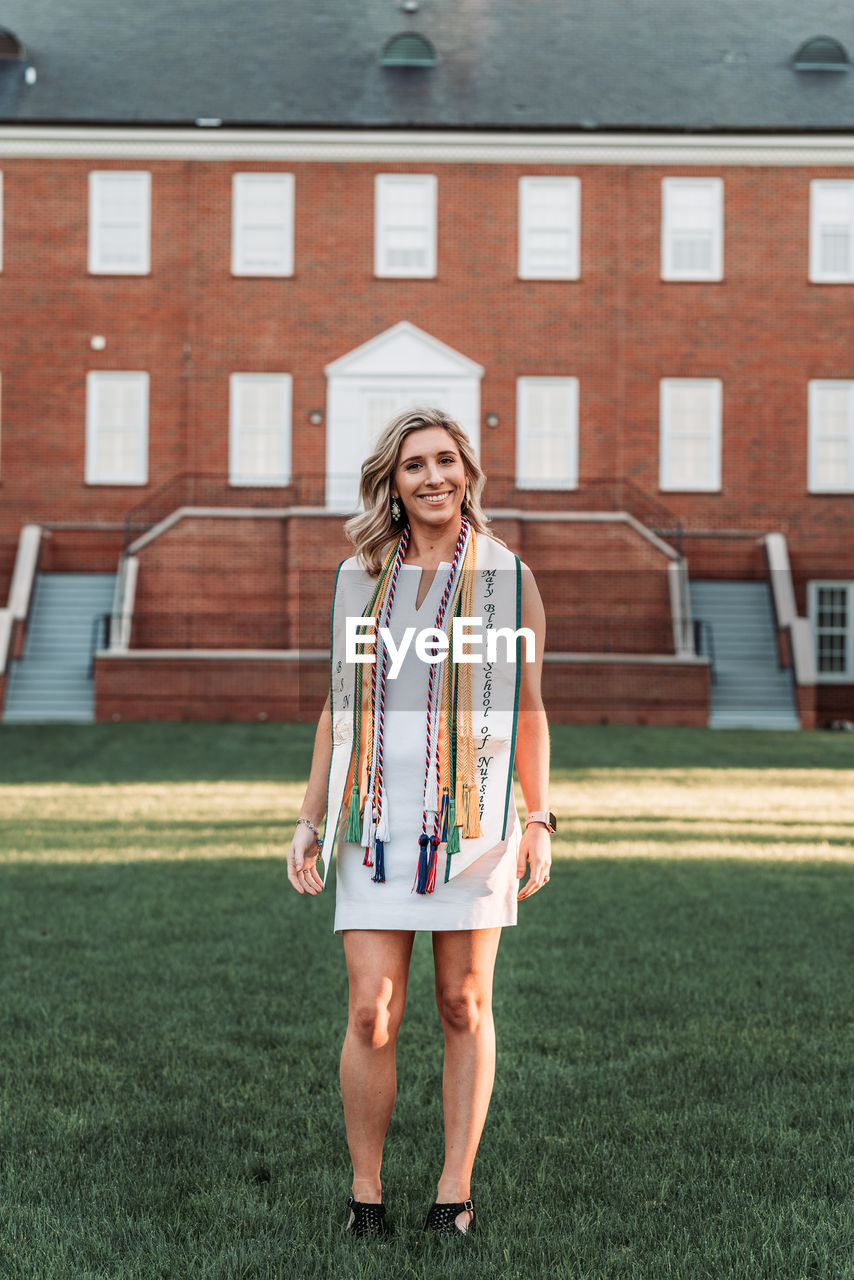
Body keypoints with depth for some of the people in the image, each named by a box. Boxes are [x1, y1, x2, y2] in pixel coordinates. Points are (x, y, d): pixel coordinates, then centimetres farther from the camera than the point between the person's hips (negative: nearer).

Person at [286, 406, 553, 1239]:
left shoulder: (509, 579, 2)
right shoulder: (359, 579, 7)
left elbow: (527, 707, 5)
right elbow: (338, 709, 11)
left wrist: (539, 822, -2)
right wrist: (309, 821, 6)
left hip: (471, 819, -1)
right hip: (377, 823, 1)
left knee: (465, 1007, 6)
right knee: (372, 1015, -2)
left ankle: (455, 1190, 17)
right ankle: (365, 1195, 12)